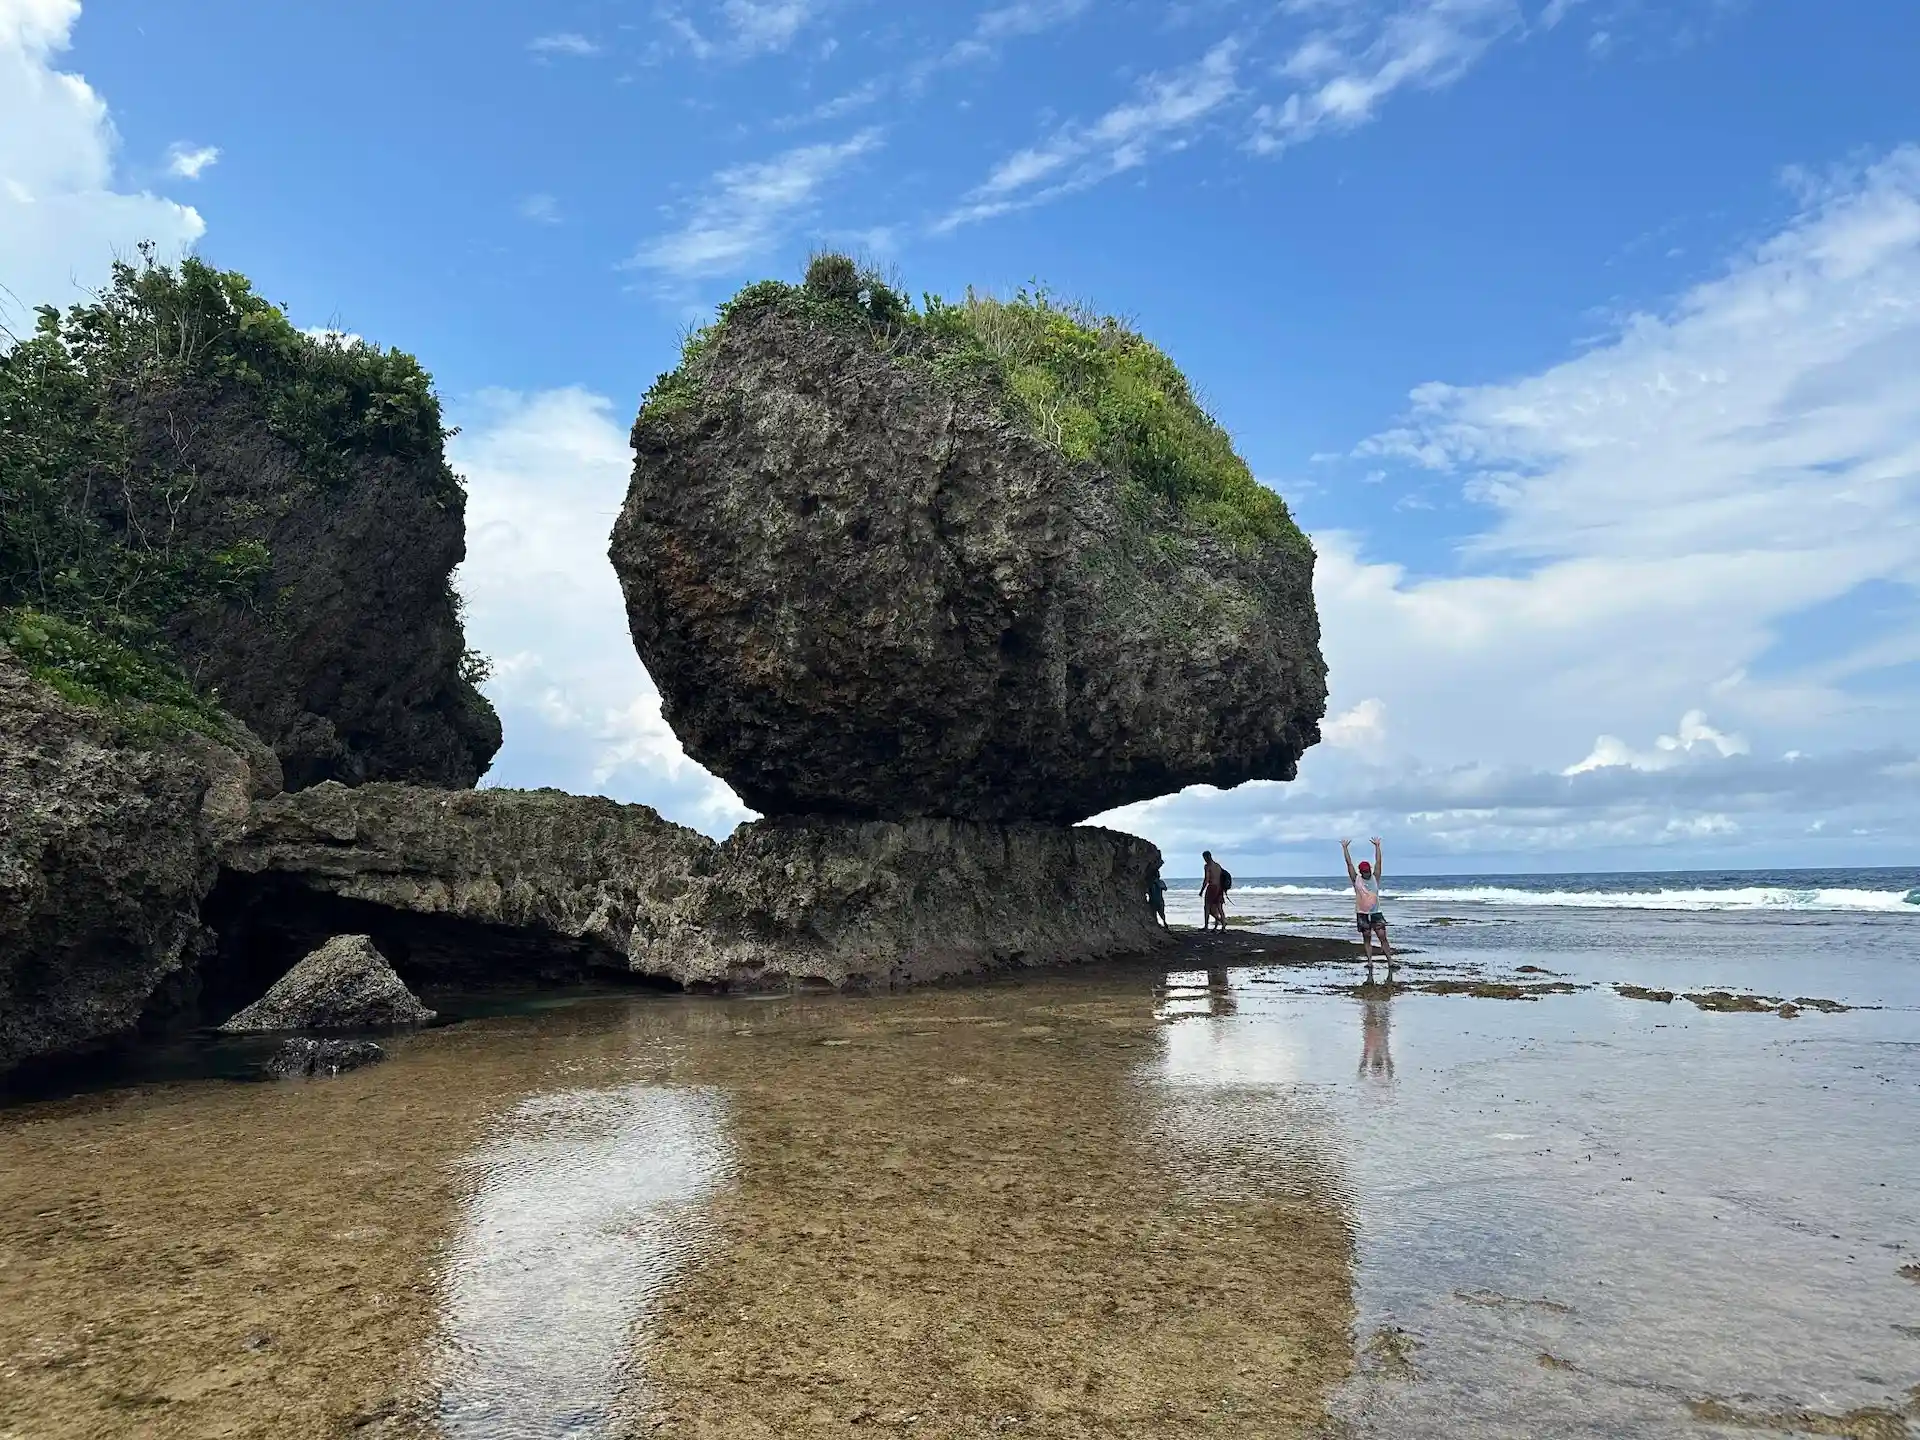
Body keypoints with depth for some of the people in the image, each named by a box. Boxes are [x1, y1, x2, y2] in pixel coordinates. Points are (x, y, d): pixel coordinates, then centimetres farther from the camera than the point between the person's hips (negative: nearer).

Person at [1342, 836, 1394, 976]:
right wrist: (1345, 848, 1)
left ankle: (1390, 966, -8)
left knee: (1383, 938, -7)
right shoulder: (1356, 880, 2)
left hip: (1376, 913, 0)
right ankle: (1370, 969, 11)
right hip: (1362, 914, 0)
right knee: (1367, 940, 6)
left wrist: (1377, 846, 2)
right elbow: (1349, 863, 1)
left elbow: (1378, 862, 3)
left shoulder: (1375, 878, 5)